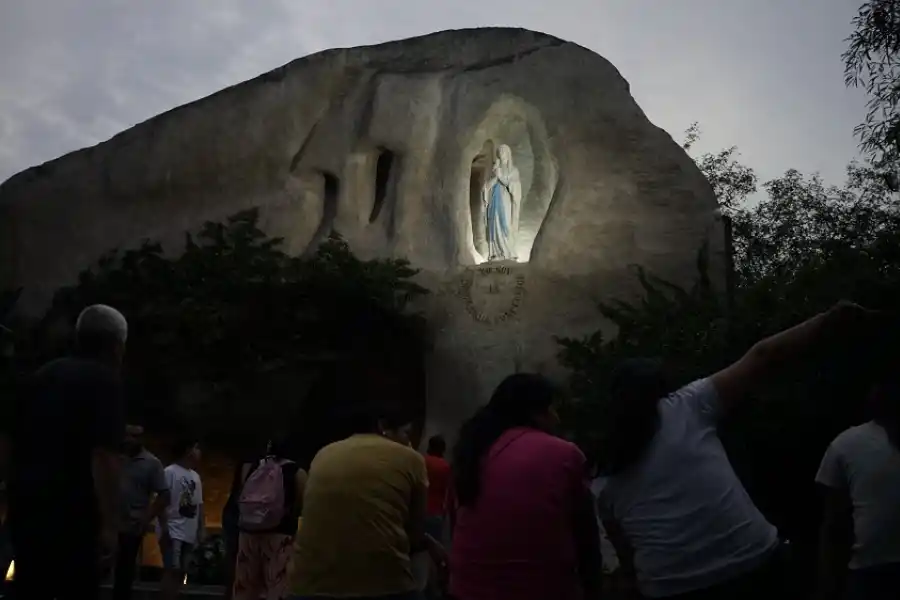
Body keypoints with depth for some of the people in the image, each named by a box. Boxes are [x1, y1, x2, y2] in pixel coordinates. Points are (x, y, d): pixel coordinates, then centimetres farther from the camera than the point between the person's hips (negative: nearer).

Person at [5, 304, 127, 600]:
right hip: (72, 515, -7)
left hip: (25, 510, 7)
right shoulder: (104, 380, -7)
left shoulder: (38, 377, 17)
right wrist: (108, 524, -17)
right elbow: (102, 456, -16)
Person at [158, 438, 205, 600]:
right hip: (173, 531, -8)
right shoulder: (170, 472, -7)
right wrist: (164, 528, -18)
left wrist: (202, 528, 13)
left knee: (181, 571, 9)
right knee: (172, 570, -12)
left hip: (189, 532, 8)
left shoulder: (195, 476, 16)